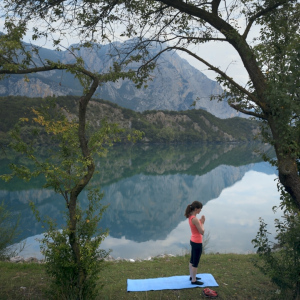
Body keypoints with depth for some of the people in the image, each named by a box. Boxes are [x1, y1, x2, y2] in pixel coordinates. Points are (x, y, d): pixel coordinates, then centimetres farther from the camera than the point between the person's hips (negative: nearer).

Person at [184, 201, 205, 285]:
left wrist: (200, 221, 0)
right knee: (195, 263, 6)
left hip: (193, 241, 9)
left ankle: (192, 276, 39)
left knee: (192, 261, 23)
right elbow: (202, 232, -23)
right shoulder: (195, 219, -27)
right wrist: (202, 222, -11)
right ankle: (194, 280, 20)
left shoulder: (191, 217, 2)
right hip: (197, 243, -9)